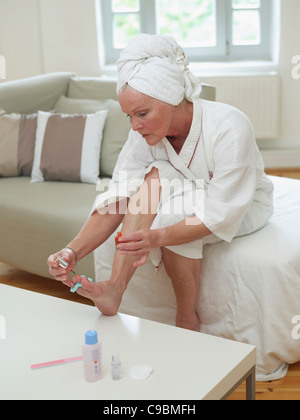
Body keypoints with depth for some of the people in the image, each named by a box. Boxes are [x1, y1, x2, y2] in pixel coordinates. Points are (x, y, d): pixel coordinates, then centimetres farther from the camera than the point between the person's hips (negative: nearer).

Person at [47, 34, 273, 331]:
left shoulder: (229, 128, -33)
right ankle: (115, 287, -32)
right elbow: (115, 200, -23)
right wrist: (74, 250, -38)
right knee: (153, 178, -28)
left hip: (244, 208, -4)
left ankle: (187, 322, -13)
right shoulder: (144, 134, -18)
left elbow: (220, 215, -35)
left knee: (174, 215, -32)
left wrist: (157, 236, -51)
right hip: (183, 200, 4)